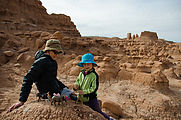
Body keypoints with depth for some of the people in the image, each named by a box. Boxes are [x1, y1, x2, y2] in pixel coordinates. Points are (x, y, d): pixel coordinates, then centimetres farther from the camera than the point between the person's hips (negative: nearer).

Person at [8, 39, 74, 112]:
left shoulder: (52, 62, 11)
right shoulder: (41, 61, -18)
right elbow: (28, 79, -22)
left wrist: (65, 88, 20)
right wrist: (22, 100, -25)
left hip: (57, 90, 10)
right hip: (50, 94, -10)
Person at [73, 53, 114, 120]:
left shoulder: (94, 75, -16)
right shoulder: (81, 73, 3)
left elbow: (94, 88, -19)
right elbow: (77, 81, 11)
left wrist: (84, 92, -25)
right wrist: (76, 85, -12)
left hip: (91, 99, -6)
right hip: (82, 99, 6)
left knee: (98, 112, 6)